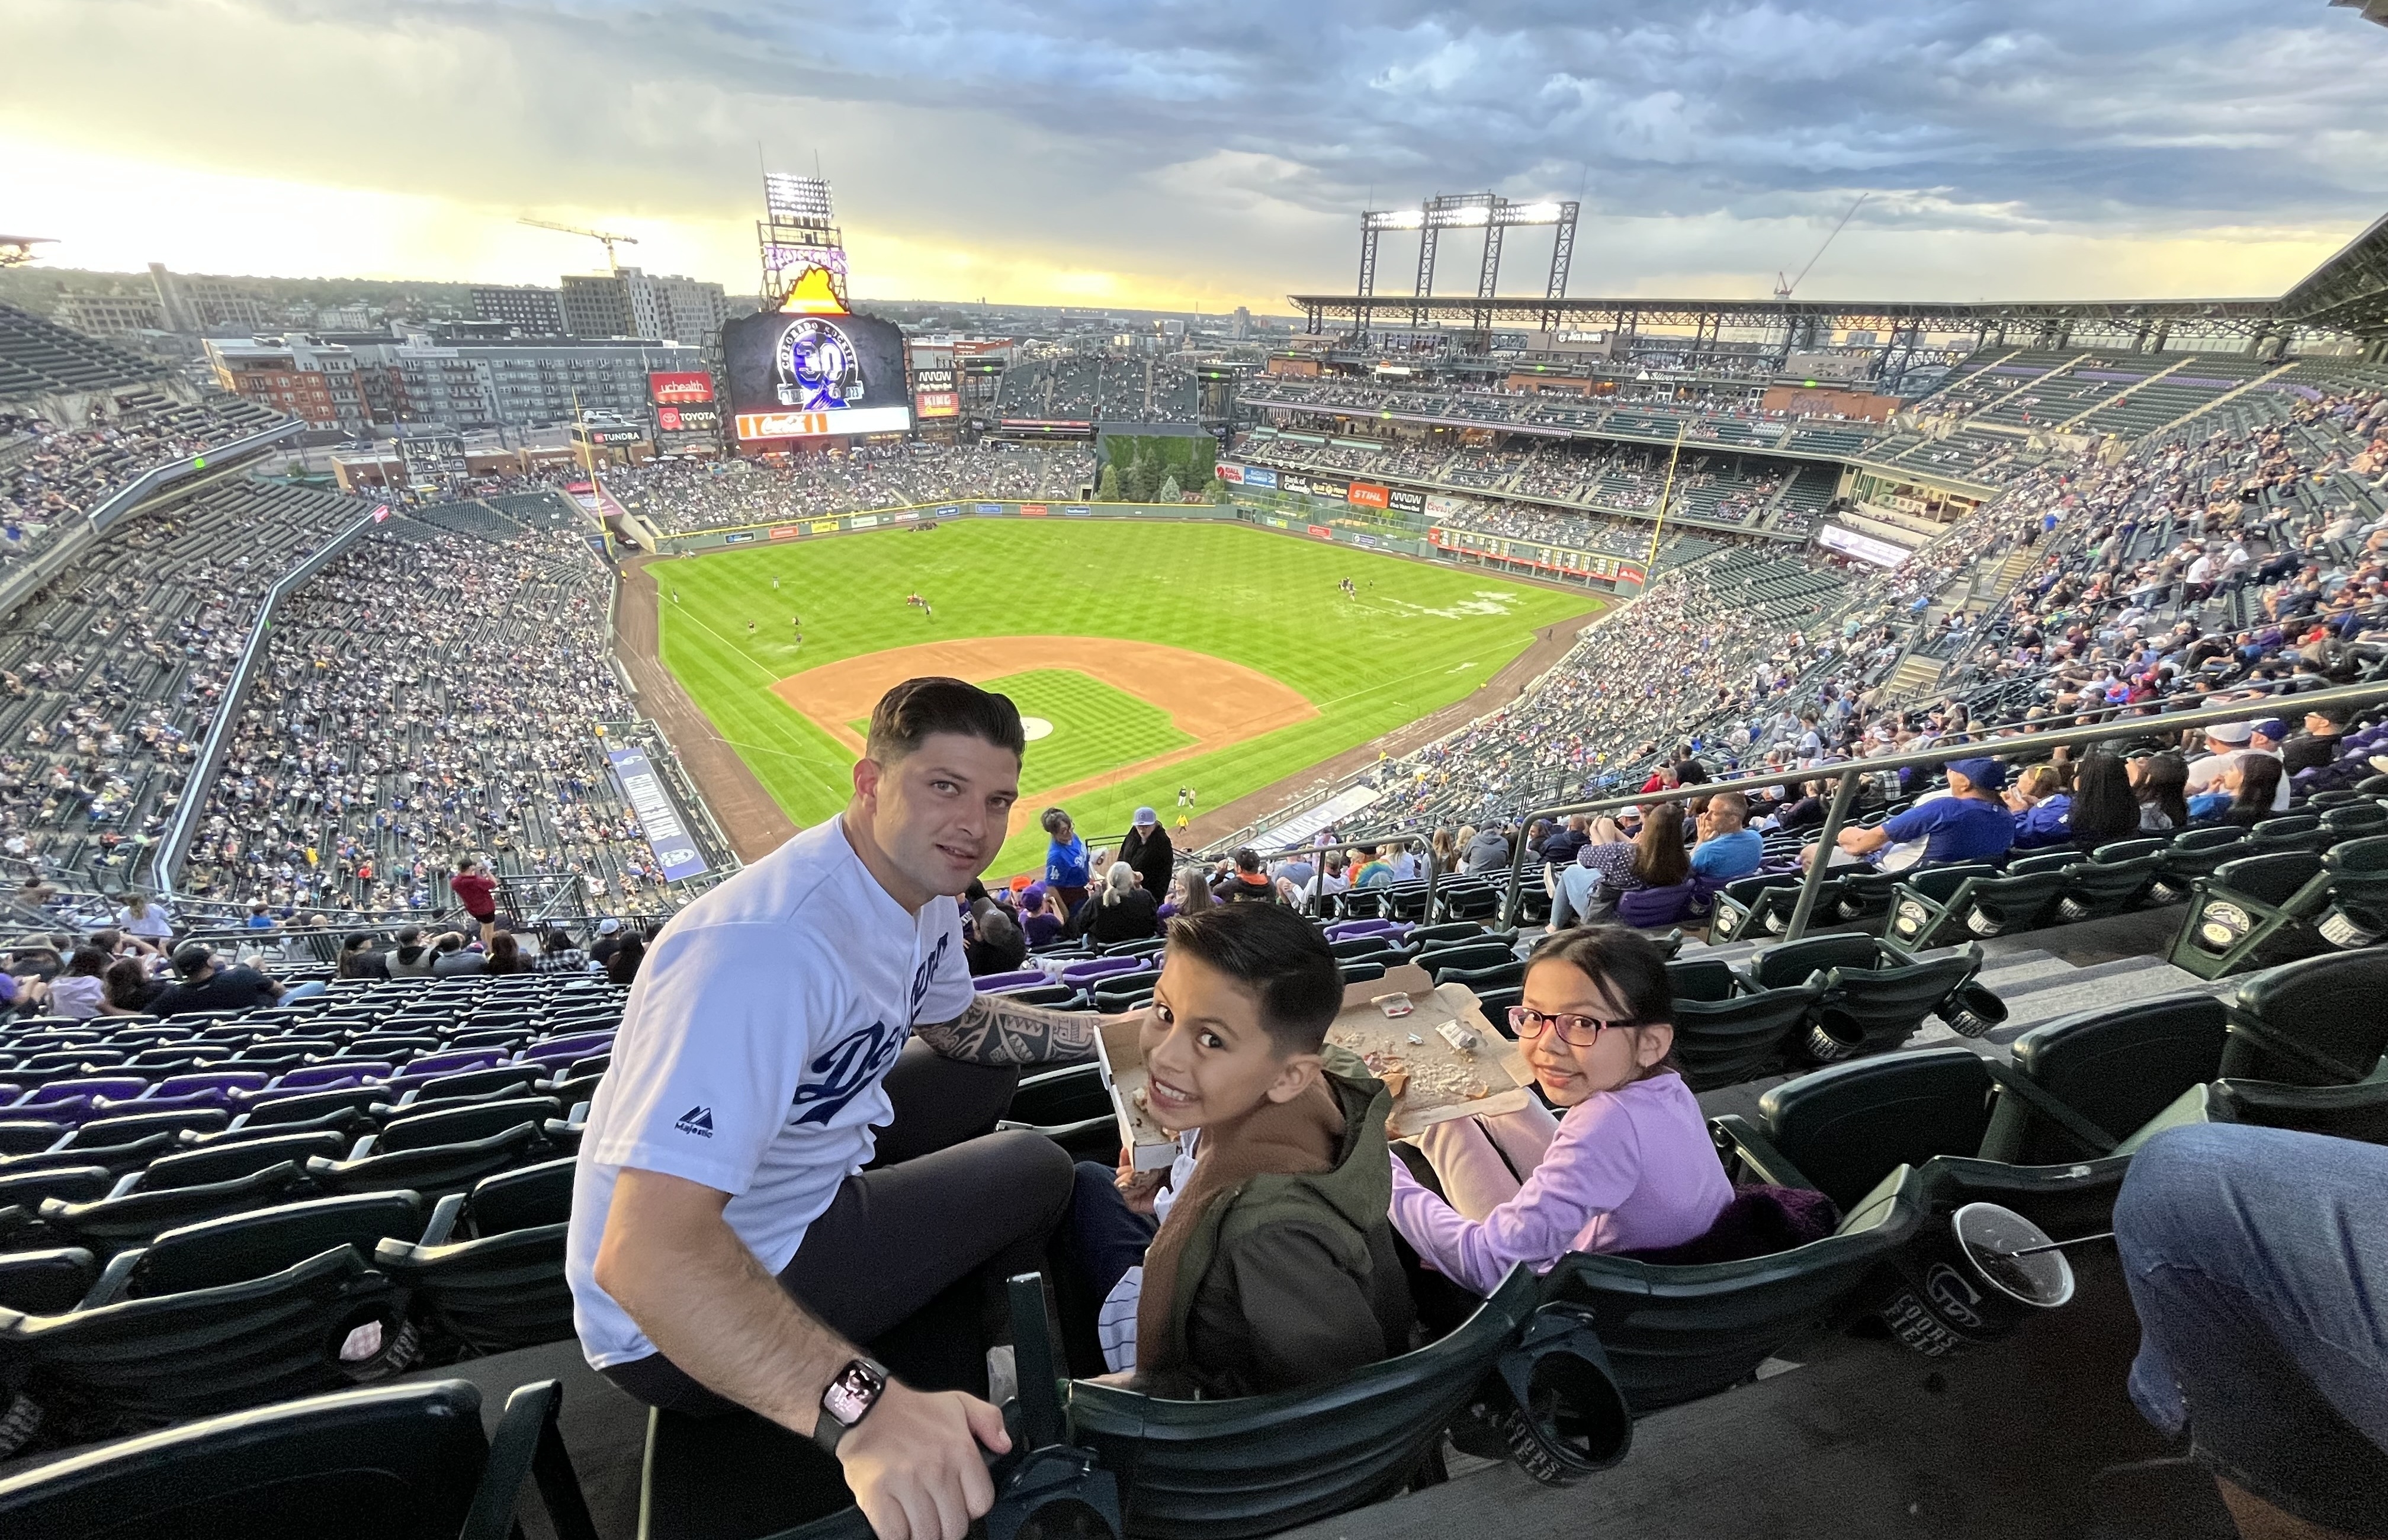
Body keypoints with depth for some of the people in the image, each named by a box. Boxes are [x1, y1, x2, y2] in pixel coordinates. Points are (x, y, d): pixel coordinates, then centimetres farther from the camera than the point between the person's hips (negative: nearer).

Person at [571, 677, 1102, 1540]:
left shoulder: (923, 885, -7)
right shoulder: (769, 948, -36)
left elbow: (959, 1024, 12)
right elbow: (643, 1254, -40)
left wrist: (1105, 1036, 1)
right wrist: (857, 1404, -48)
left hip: (800, 1171, 8)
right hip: (680, 1314, -8)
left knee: (982, 1076, 16)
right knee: (1037, 1170, -2)